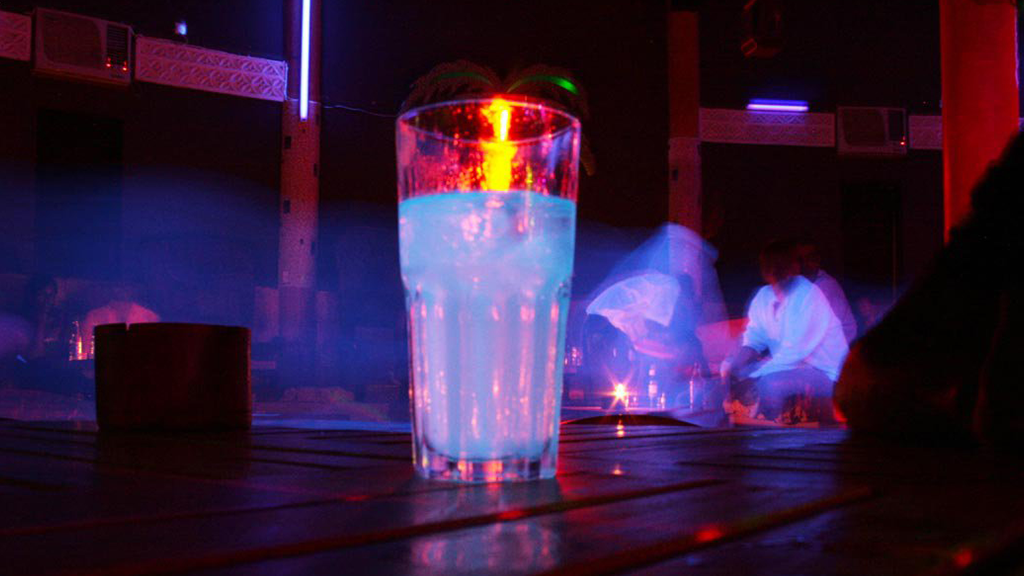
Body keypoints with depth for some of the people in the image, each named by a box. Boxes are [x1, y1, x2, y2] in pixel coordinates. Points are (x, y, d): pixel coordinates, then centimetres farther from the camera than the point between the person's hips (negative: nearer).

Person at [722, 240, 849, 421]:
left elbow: (794, 352, -25)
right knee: (730, 367, -2)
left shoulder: (810, 297, -19)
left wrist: (750, 378, -27)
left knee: (769, 383, -32)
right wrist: (732, 366, -16)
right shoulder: (764, 297, 4)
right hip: (786, 366, 8)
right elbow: (753, 342, 5)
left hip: (823, 372, -8)